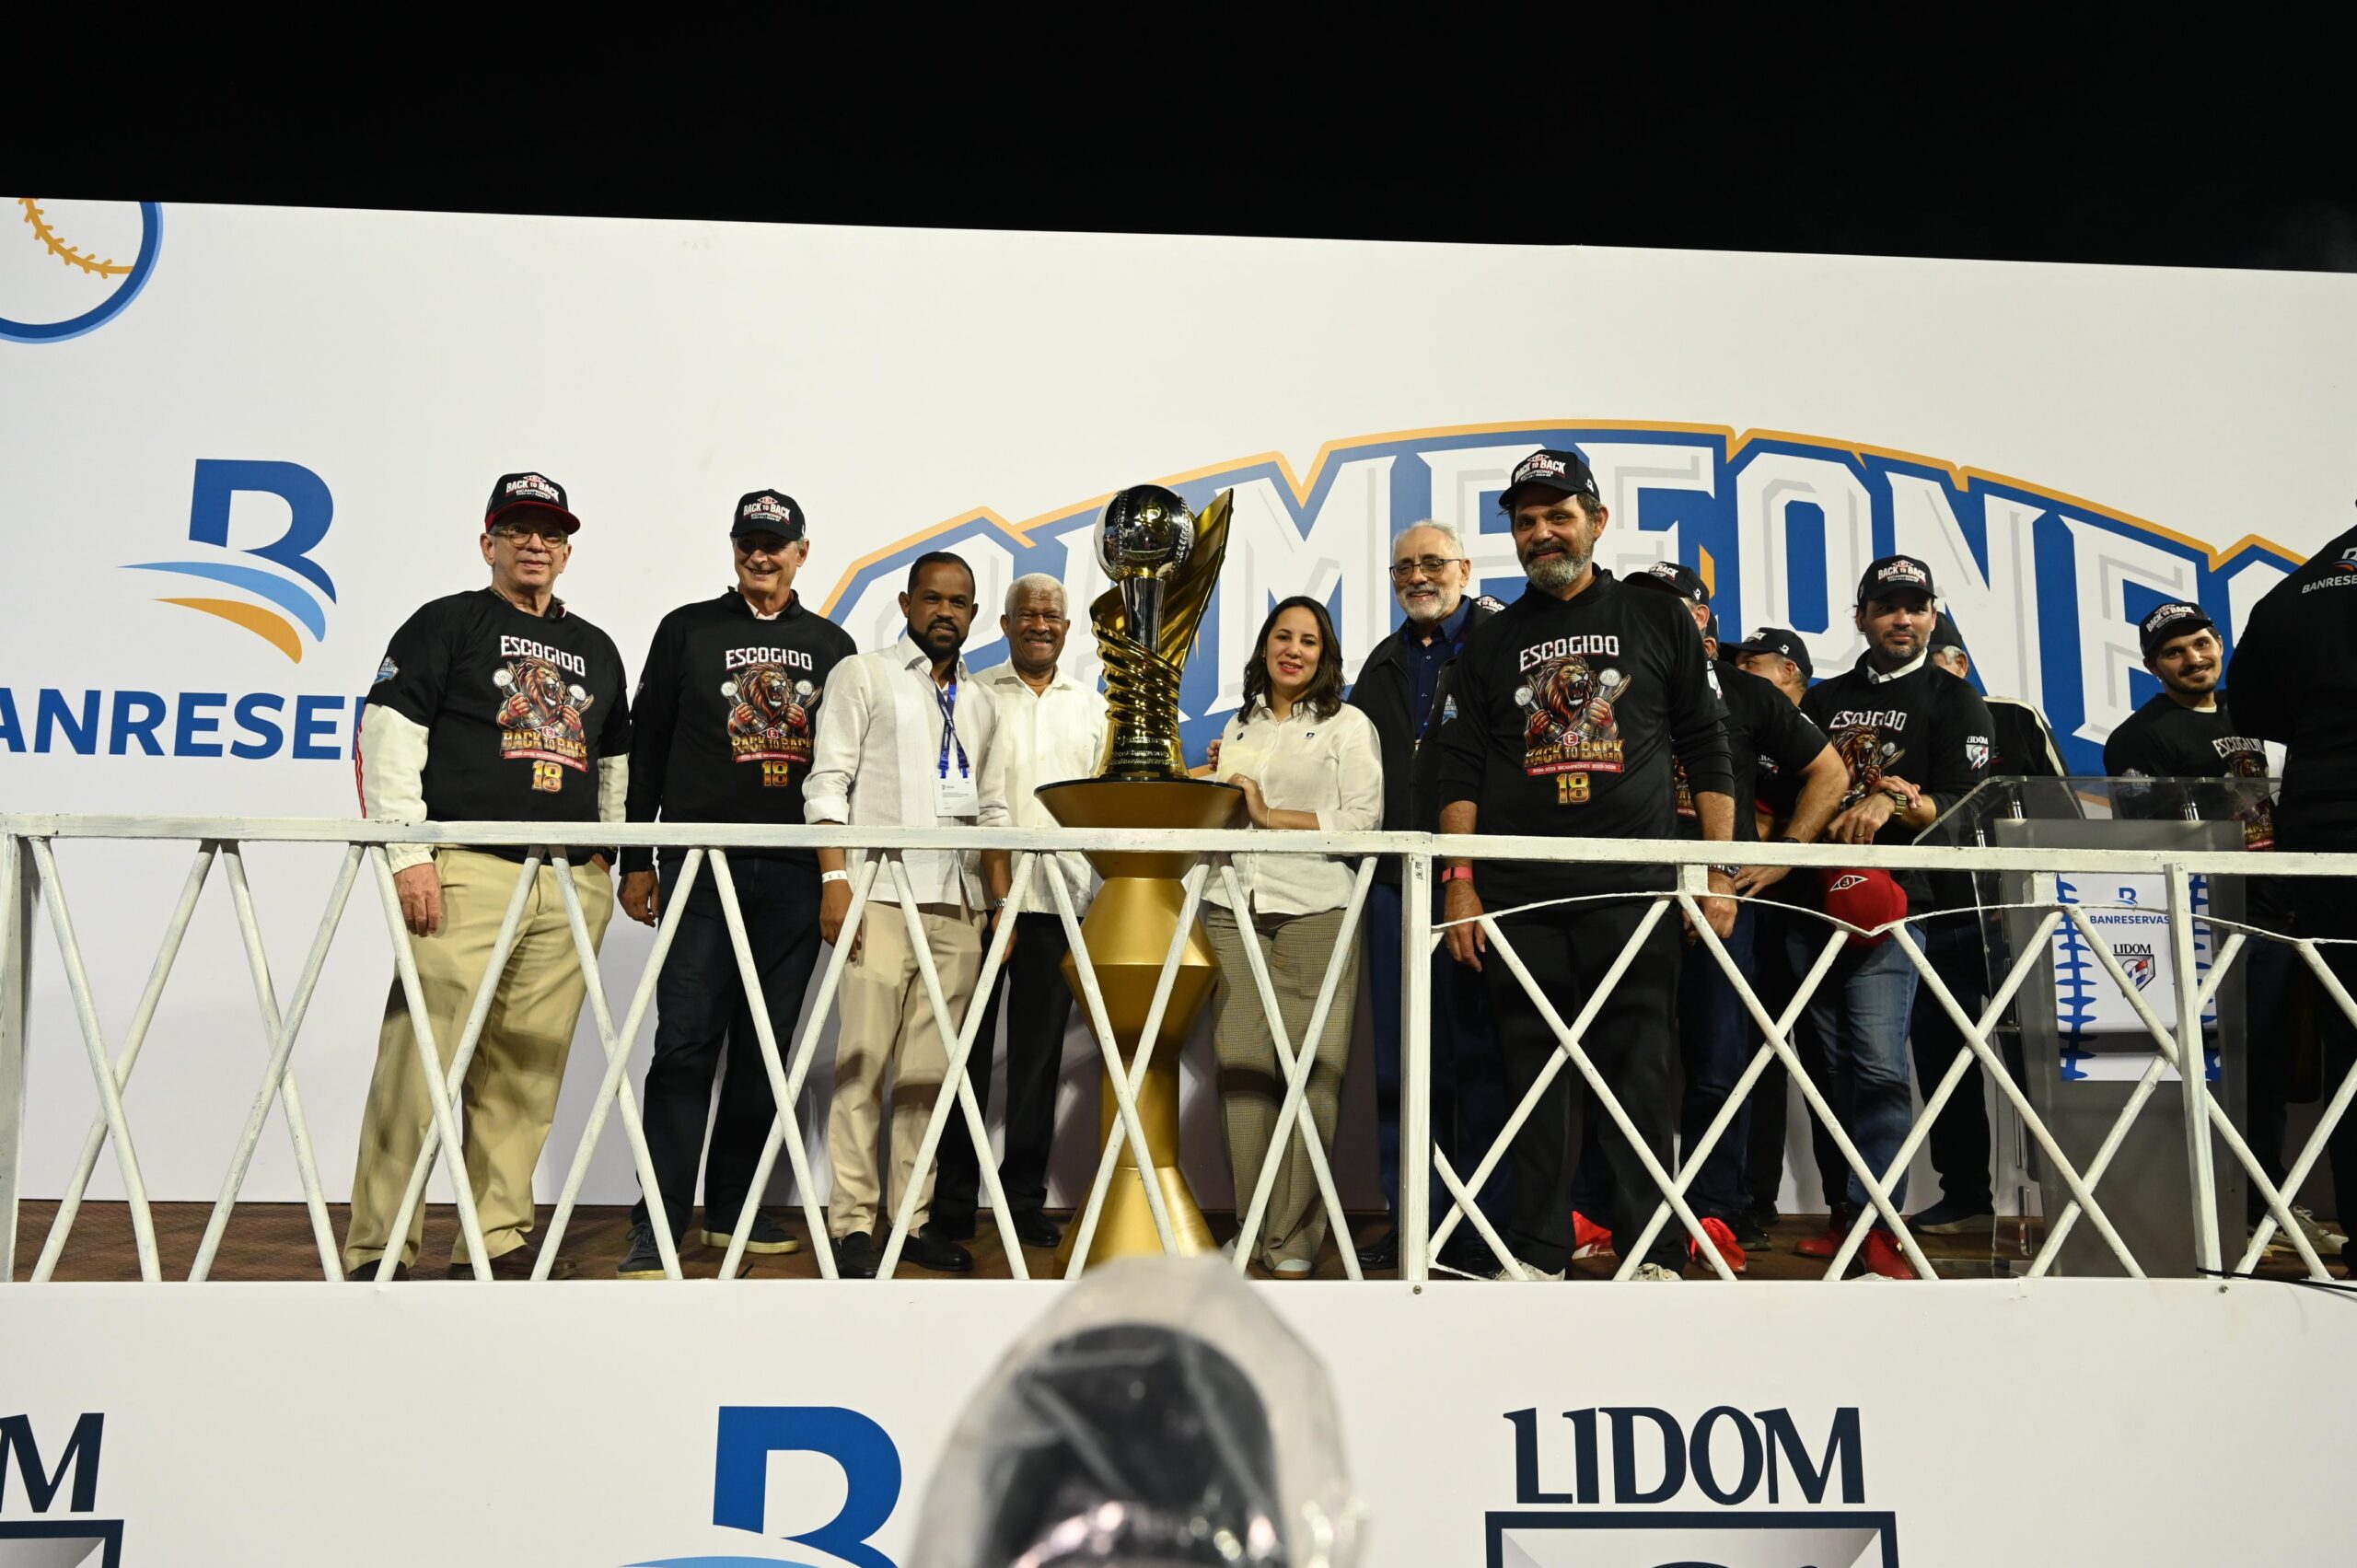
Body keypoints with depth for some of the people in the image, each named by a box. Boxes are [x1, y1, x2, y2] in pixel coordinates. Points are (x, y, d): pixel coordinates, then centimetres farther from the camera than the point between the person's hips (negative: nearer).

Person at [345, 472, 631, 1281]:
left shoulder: (595, 650, 22)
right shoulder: (445, 623, 7)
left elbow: (616, 765, 27)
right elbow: (389, 738, -2)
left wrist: (607, 854, 15)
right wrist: (409, 856, -11)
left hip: (571, 883, 5)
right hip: (467, 872, -4)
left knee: (528, 1073, 4)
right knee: (421, 1061, -9)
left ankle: (497, 1239, 12)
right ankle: (378, 1248, 0)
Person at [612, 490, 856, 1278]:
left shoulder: (832, 645, 14)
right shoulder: (688, 630, 8)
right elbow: (646, 747, 7)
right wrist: (635, 860, 1)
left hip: (795, 876, 3)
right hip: (701, 862, -2)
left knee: (767, 1047, 6)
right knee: (686, 1041, -7)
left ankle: (732, 1206, 18)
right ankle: (658, 1224, -2)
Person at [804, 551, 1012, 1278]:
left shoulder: (980, 701, 20)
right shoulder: (863, 676, 6)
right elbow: (828, 782, -3)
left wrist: (1001, 901, 12)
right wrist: (835, 879, -13)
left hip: (958, 906, 5)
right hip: (882, 896, -4)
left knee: (929, 1069, 5)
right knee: (863, 1060, -6)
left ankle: (912, 1217, 12)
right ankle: (853, 1223, 0)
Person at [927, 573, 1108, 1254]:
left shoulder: (1094, 708, 14)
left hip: (1058, 898, 2)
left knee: (1039, 1052, 8)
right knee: (967, 1047, 3)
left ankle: (1025, 1197, 17)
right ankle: (953, 1199, 12)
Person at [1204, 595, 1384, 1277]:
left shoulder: (1348, 725, 8)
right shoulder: (1238, 728, 22)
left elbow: (1363, 822, -3)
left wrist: (1271, 815, -7)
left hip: (1313, 912, -4)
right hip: (1233, 912, 4)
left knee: (1308, 1076, -4)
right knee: (1241, 1070, 0)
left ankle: (1294, 1244, 3)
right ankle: (1250, 1230, 11)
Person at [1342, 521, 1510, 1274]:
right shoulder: (1385, 662, 20)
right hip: (1395, 877, 6)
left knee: (1478, 1053, 0)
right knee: (1400, 1058, 10)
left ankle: (1481, 1226, 10)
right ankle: (1411, 1218, 20)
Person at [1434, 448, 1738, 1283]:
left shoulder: (1659, 621, 12)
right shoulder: (1492, 642, 15)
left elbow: (1706, 752, 10)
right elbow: (1462, 769, 11)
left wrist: (1720, 874, 2)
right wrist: (1460, 881, 2)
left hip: (1635, 887, -1)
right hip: (1521, 893, 2)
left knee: (1638, 1068, -1)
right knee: (1534, 1069, 4)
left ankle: (1655, 1252, 8)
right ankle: (1537, 1251, 13)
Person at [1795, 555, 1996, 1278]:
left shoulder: (1955, 702, 7)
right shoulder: (1823, 699, 19)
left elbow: (1960, 807, -4)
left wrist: (1897, 801, -23)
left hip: (1891, 903, -4)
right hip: (1812, 899, 4)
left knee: (1878, 1068, -13)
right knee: (1831, 1067, 8)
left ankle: (1877, 1225, -8)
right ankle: (1844, 1213, 18)